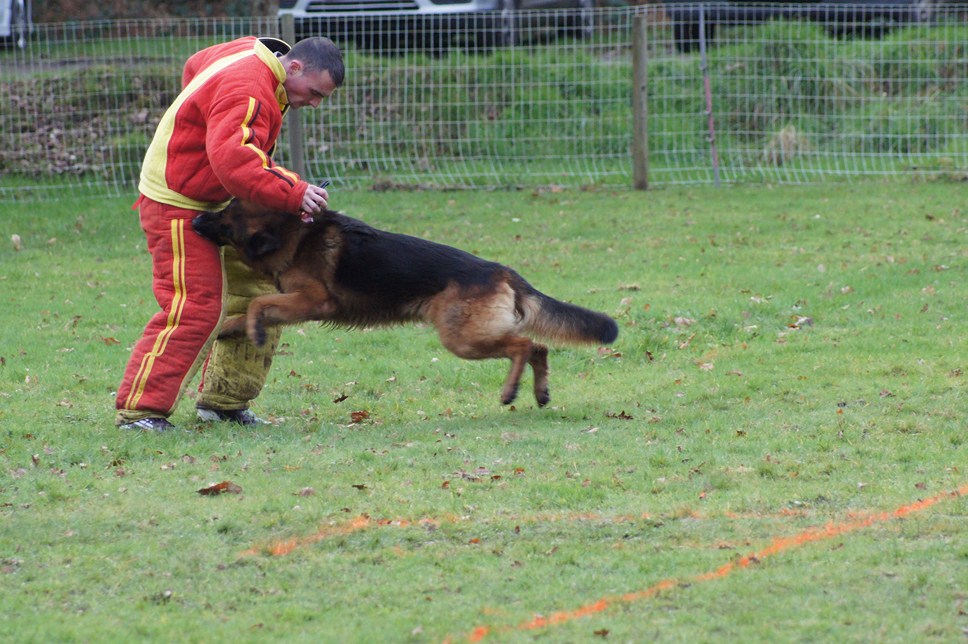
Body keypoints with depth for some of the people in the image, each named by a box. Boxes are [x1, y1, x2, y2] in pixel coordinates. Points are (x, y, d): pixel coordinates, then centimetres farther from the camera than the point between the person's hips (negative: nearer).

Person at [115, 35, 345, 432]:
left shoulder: (249, 53, 4)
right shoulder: (248, 93, -28)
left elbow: (195, 66, 23)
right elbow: (233, 162, -42)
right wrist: (292, 194, -43)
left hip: (215, 203, 11)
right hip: (178, 205, -11)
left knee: (255, 294, 10)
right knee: (193, 308, -16)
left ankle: (224, 400, 19)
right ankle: (139, 410, -12)